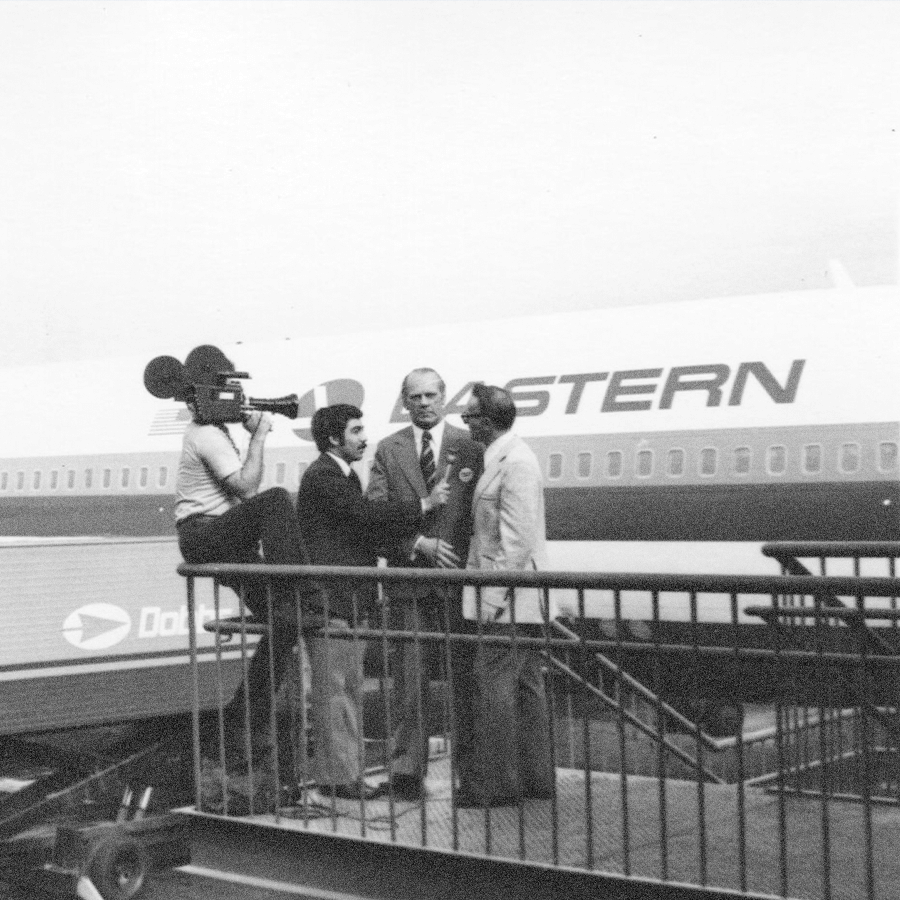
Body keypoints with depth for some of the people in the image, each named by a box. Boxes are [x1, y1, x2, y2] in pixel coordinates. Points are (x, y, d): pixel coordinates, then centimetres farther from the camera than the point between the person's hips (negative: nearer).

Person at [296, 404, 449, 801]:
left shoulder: (342, 475, 19)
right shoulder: (322, 477, -14)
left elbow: (365, 526, 17)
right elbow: (367, 515, -22)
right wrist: (424, 505, -13)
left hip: (351, 599, 10)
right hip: (330, 600, -10)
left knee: (349, 689, 14)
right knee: (334, 689, -4)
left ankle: (347, 771, 21)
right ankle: (336, 776, 2)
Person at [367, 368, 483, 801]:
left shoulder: (470, 447, 4)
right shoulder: (387, 451, 8)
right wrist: (419, 544, -10)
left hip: (459, 580, -1)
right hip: (409, 583, 1)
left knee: (464, 678, 4)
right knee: (409, 680, 2)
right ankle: (406, 771, 8)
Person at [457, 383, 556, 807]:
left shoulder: (515, 462, -16)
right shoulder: (502, 458, 14)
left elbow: (517, 538, -21)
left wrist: (493, 597, -20)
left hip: (507, 600, -10)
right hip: (520, 602, 10)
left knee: (493, 688, -6)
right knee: (525, 687, 14)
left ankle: (492, 783, -1)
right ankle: (535, 776, 22)